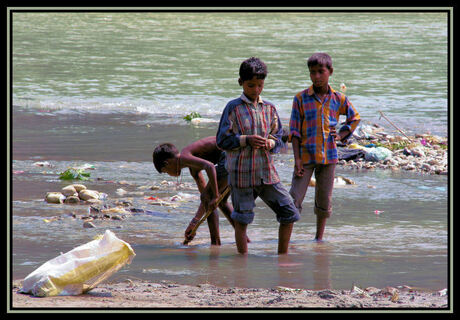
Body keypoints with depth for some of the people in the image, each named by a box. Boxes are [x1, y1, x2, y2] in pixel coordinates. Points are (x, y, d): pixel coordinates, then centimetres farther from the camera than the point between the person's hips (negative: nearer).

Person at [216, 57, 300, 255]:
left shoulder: (269, 109, 9)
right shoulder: (233, 108, -4)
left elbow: (278, 138, 14)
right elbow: (222, 140, -6)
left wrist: (270, 143, -9)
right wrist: (246, 140, -18)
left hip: (267, 172, 4)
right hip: (242, 173, -4)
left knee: (289, 214, 1)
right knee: (242, 220, 3)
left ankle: (282, 256, 15)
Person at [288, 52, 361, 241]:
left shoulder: (338, 99, 5)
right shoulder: (301, 98, -2)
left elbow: (355, 118, 22)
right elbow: (295, 131, -3)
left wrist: (342, 135, 6)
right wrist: (297, 159, -10)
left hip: (329, 155, 2)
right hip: (306, 155, -2)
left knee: (324, 200, 10)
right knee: (295, 198, -8)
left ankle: (319, 237, 21)